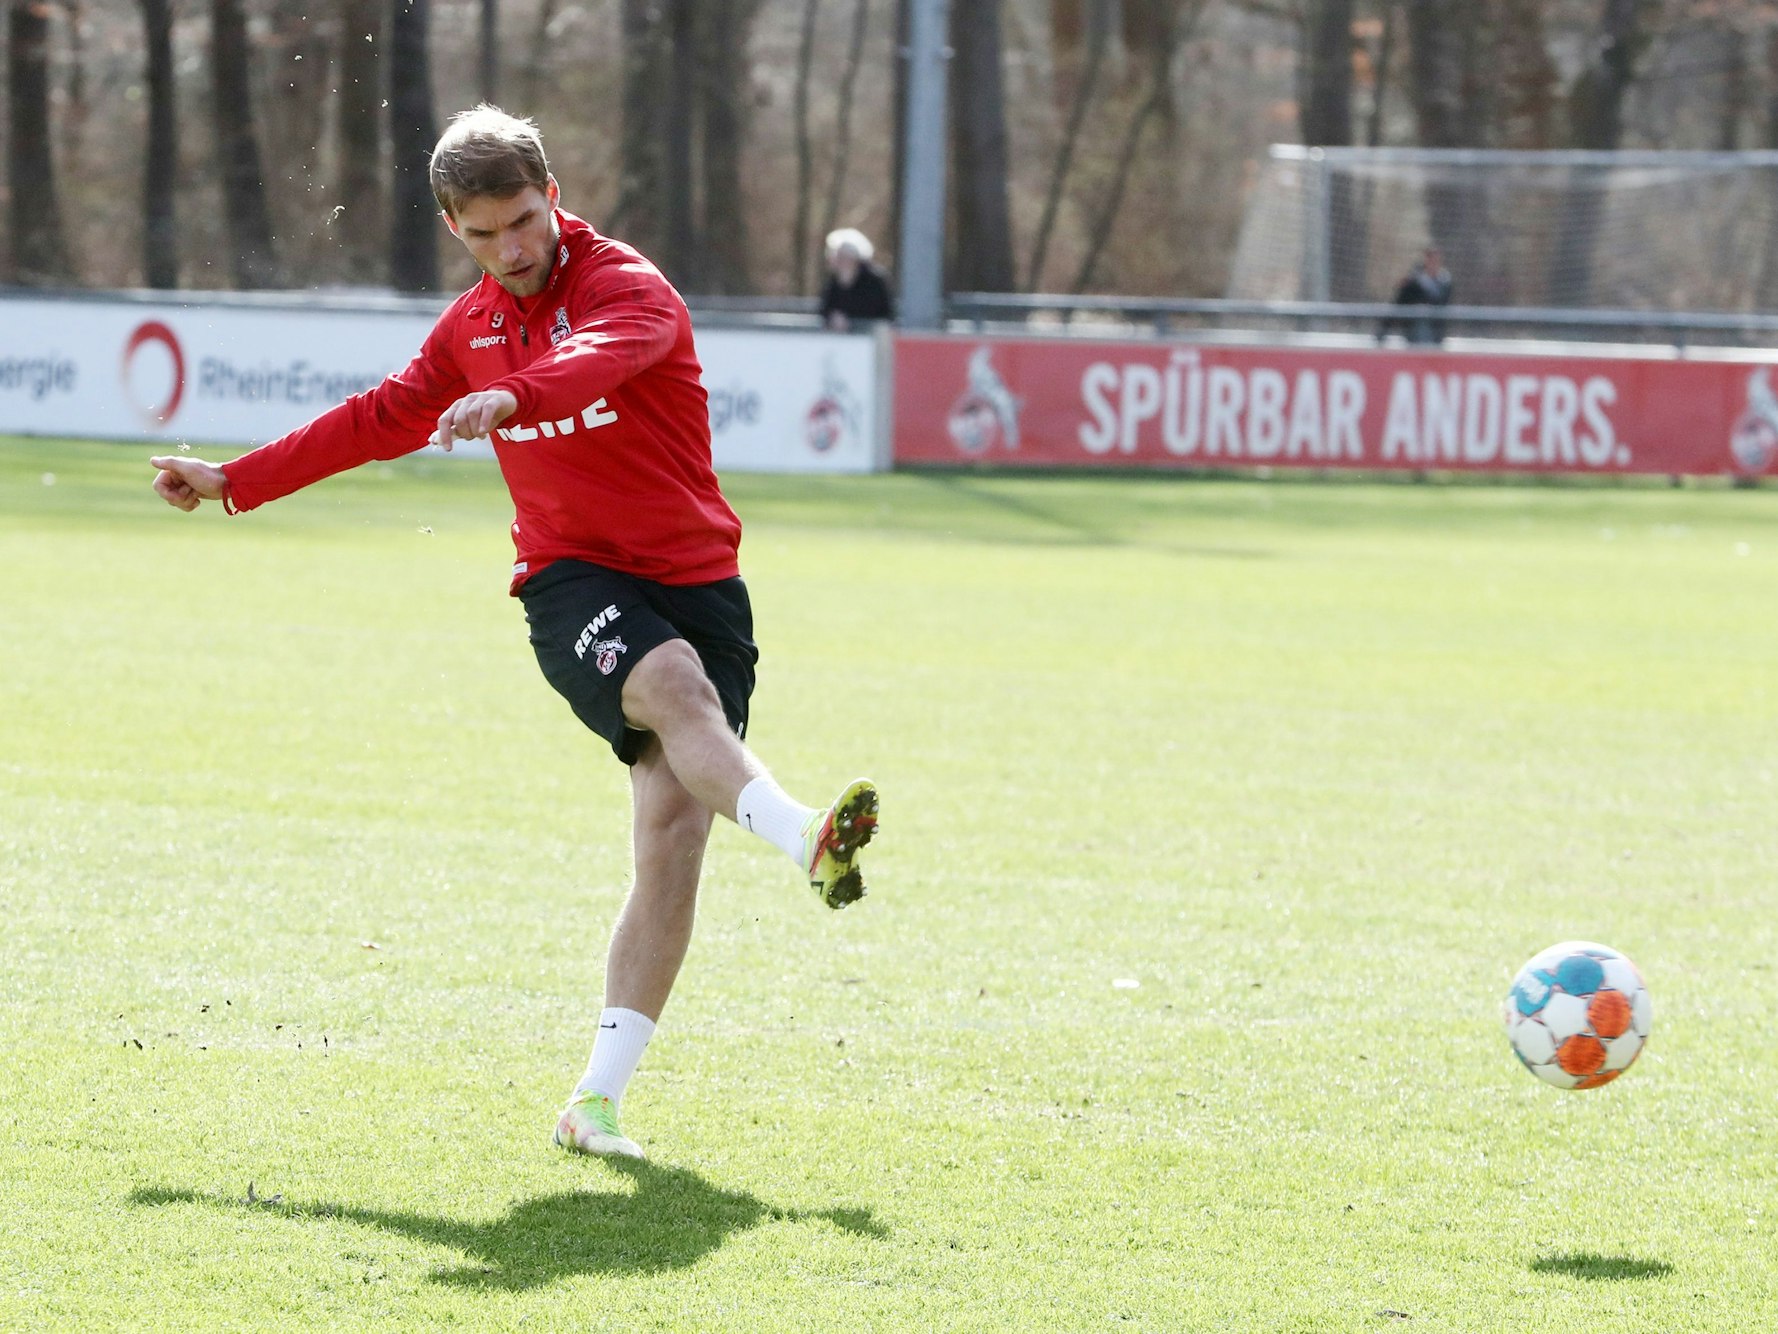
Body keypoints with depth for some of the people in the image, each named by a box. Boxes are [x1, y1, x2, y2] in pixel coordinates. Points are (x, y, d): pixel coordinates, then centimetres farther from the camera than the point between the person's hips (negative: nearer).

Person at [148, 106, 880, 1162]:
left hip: (697, 578, -2)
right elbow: (382, 421, 29)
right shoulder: (471, 330, 14)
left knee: (675, 824, -12)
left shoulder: (628, 286, -5)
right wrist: (234, 482, 33)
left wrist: (511, 398, -51)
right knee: (676, 684, -32)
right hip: (572, 580, 2)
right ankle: (810, 842, -59)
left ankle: (599, 1098, -9)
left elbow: (601, 358, -30)